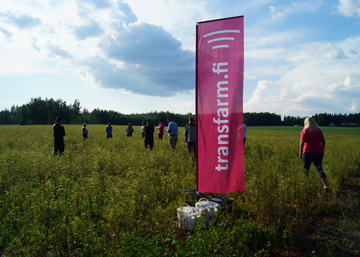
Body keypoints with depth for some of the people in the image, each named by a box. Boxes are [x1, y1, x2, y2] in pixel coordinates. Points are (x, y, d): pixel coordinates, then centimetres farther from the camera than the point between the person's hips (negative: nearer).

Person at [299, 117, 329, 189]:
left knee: (306, 169, 9)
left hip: (308, 152, -4)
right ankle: (325, 184, -13)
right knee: (319, 168, 1)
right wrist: (322, 150, 21)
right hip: (318, 152, 4)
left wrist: (300, 152, -7)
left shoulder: (304, 131, -4)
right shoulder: (319, 130, 10)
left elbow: (302, 142, -11)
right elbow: (323, 141, 11)